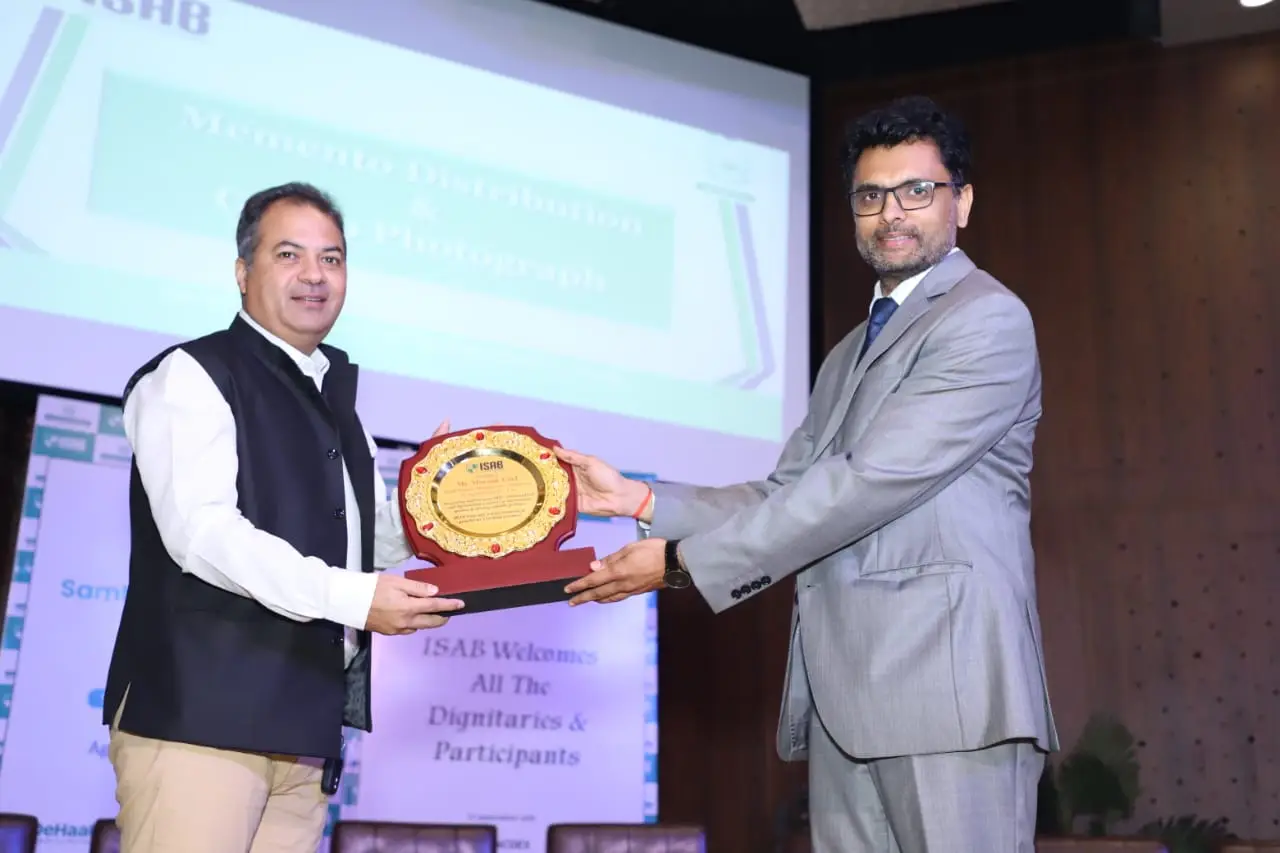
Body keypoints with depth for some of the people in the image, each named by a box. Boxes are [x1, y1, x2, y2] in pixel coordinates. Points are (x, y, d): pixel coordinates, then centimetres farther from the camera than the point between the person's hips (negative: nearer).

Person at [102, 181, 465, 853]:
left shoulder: (335, 402, 23)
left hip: (305, 732, 7)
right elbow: (202, 531, -16)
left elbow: (378, 546, 25)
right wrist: (350, 595, -24)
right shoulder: (191, 376, -2)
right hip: (199, 719, -7)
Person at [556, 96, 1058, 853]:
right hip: (845, 693, 7)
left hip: (946, 681, -7)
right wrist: (642, 499, 2)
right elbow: (786, 494, 15)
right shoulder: (848, 356, 23)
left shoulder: (988, 321, -6)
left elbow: (867, 484, -15)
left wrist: (684, 560, -13)